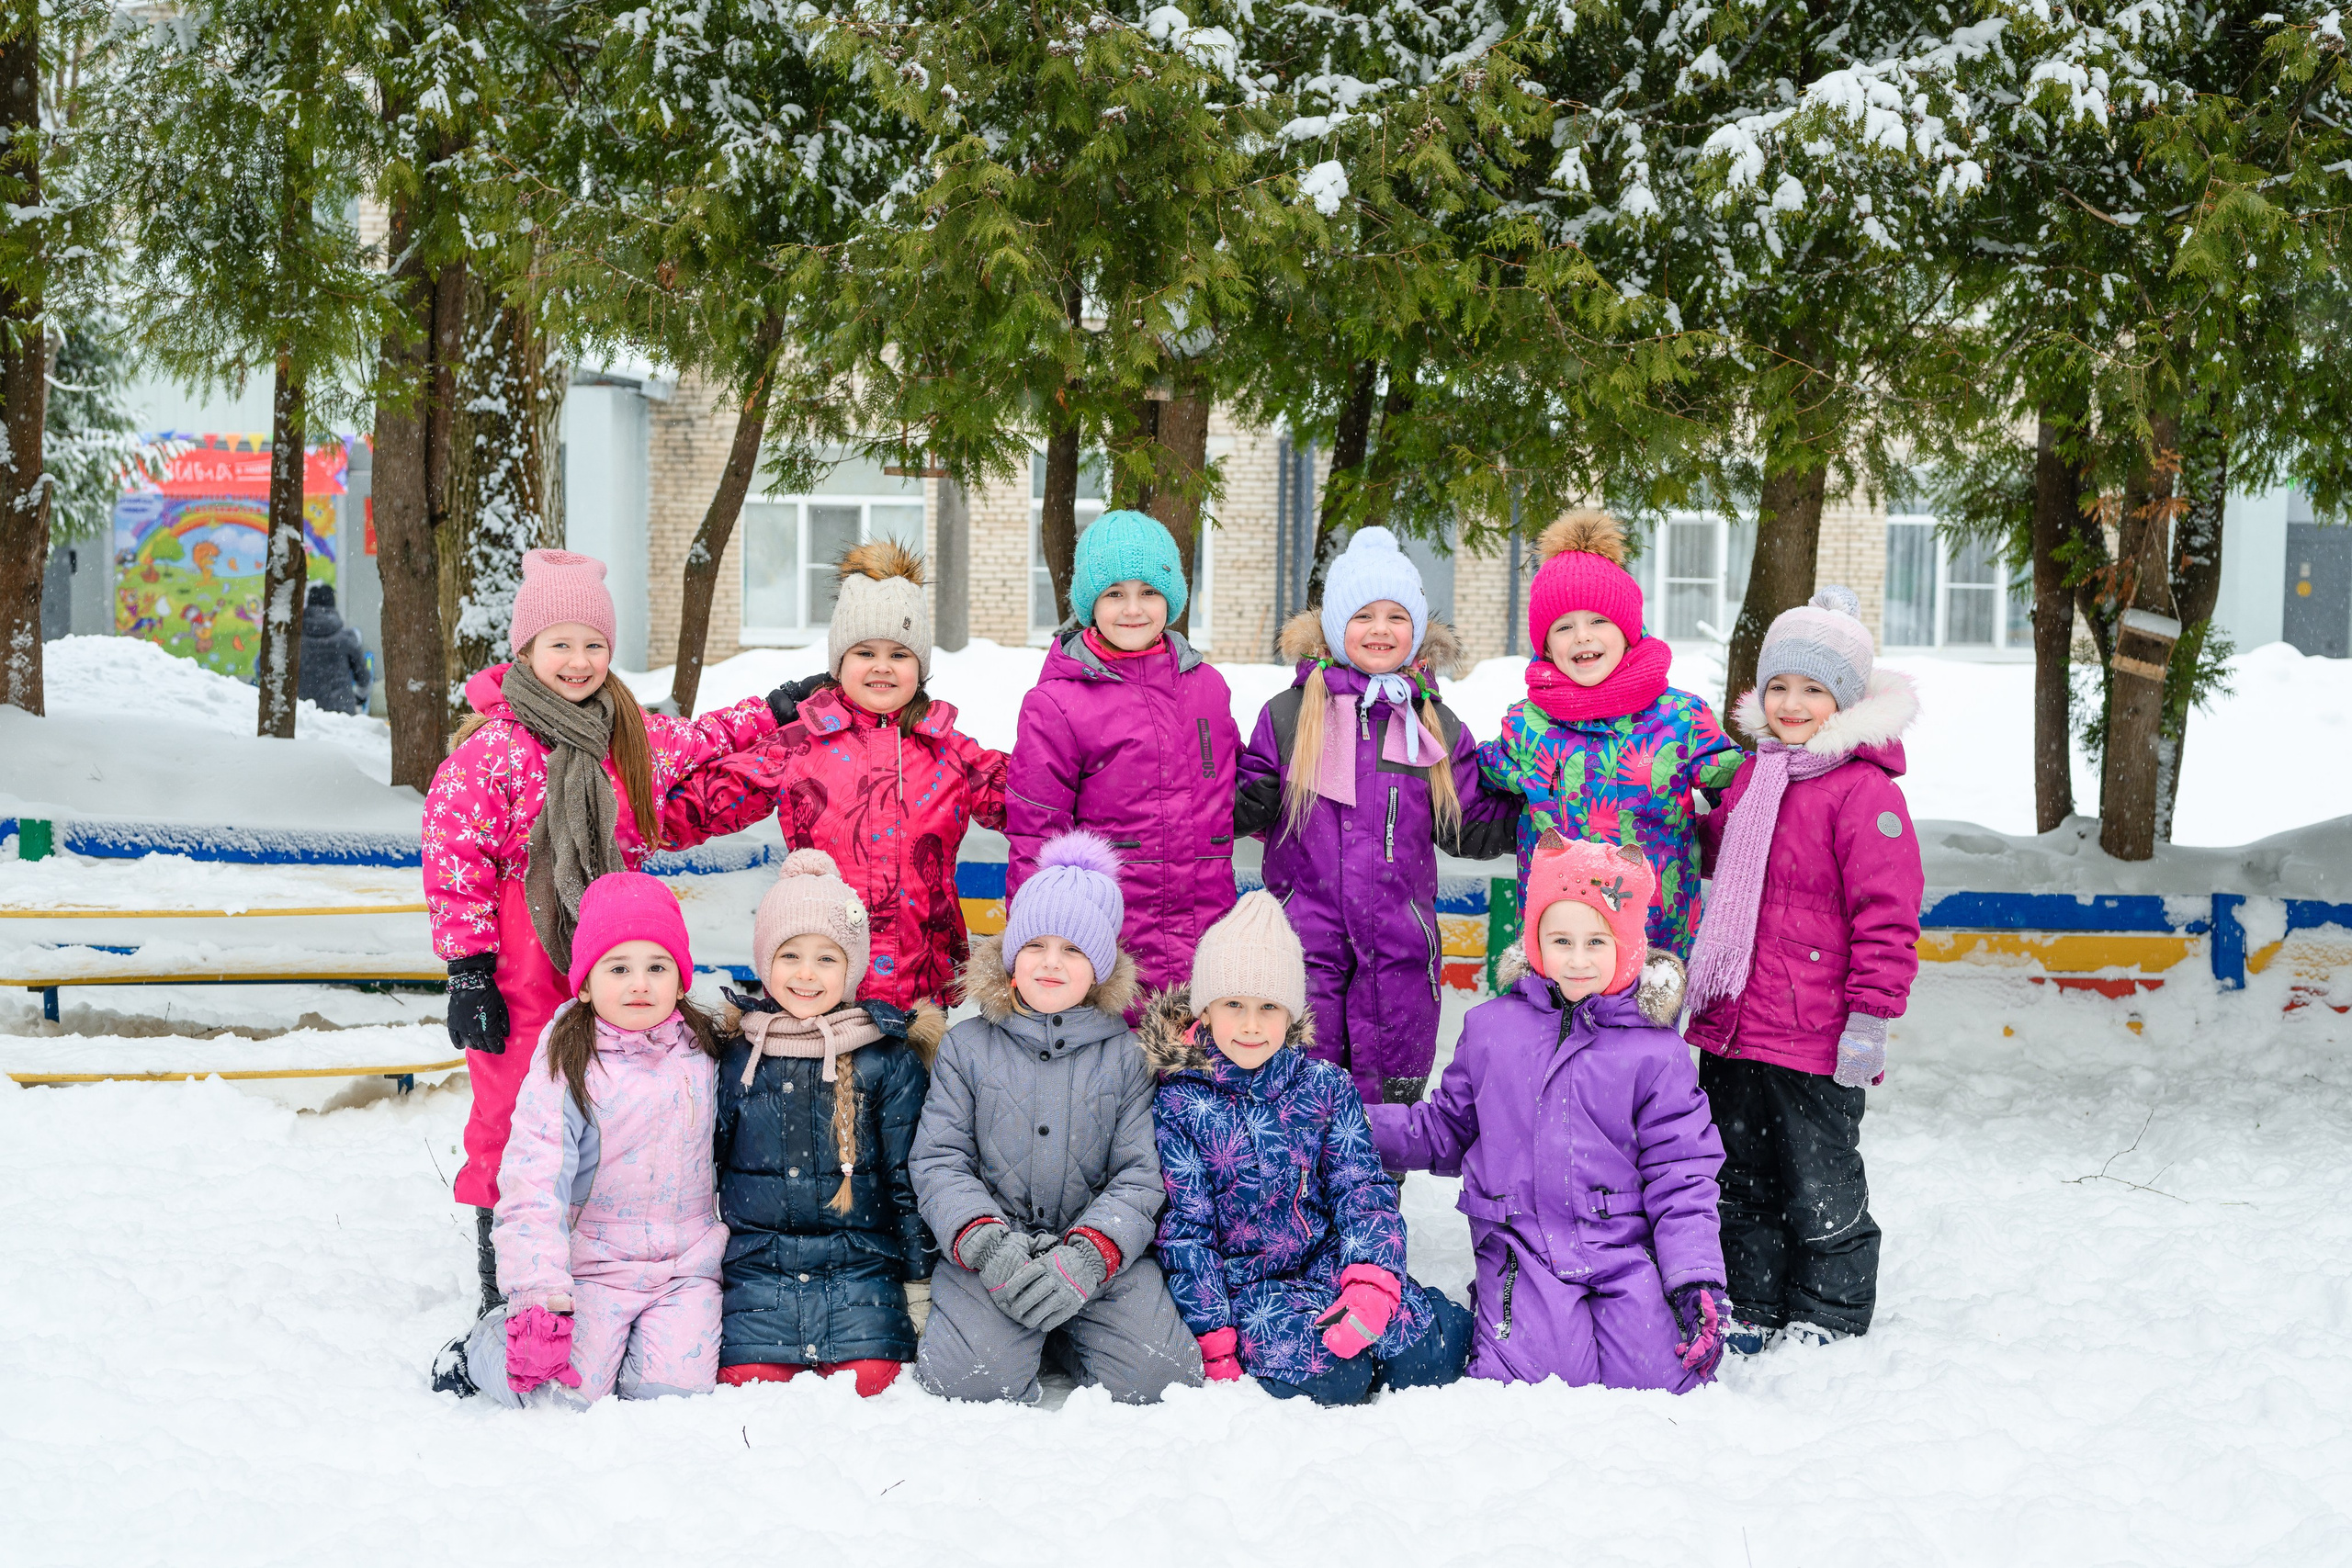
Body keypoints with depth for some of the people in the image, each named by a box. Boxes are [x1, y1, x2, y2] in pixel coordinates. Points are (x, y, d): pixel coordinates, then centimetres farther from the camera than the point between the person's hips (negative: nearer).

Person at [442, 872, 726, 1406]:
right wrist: (540, 1294, -25)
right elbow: (533, 1181, -16)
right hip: (593, 1261, -3)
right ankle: (480, 1346, 14)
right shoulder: (565, 1064, -11)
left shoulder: (702, 1052, 4)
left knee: (676, 1385, -14)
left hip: (686, 1263, 3)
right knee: (565, 1392, -17)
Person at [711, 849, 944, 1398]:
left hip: (861, 1266, -1)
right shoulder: (733, 1058, 6)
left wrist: (919, 1283, 3)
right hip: (756, 1267, 1)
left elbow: (910, 1177, 5)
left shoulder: (890, 1062, 2)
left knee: (870, 1383, -16)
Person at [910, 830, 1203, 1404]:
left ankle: (1067, 1329, 11)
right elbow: (938, 1160, 2)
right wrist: (984, 1243, -18)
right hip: (993, 1243, -1)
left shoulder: (1125, 1056, 7)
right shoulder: (967, 1046, 8)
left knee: (1156, 1377, -20)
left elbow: (1140, 1175, 0)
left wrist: (1087, 1257, -18)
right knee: (971, 1378, -28)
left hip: (1101, 1250, 1)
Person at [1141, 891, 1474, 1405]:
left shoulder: (1326, 1088, 6)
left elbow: (1363, 1189, 0)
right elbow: (1185, 1227, -6)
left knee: (1429, 1357, -22)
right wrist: (1215, 1345, -14)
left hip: (1330, 1263, 3)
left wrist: (1370, 1283, -19)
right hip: (1244, 1283, -3)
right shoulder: (1178, 1106, -3)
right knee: (1329, 1377, -30)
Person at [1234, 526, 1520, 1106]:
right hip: (1307, 942, -1)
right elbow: (1244, 810, 4)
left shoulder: (1436, 725, 8)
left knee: (1391, 1098, 6)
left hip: (1401, 948, 2)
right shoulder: (1290, 714, 3)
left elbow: (1472, 831, 12)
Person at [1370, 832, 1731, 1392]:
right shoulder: (1491, 1028, 8)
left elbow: (1680, 1172, 2)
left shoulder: (1655, 1051, 2)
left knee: (1656, 1377, -18)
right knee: (1547, 1376, -24)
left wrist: (1697, 1278, -9)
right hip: (1522, 1241, 0)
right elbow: (1447, 1127, 19)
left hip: (1623, 1246, 0)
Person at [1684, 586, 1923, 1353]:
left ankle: (1825, 1324, 18)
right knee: (1740, 1182, 16)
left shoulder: (1864, 792, -14)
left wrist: (1870, 1018, -18)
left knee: (1821, 1192, 5)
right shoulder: (1751, 777, 11)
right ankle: (1750, 1312, 28)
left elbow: (1887, 915, -16)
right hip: (1733, 1030, 8)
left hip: (1816, 1044, -8)